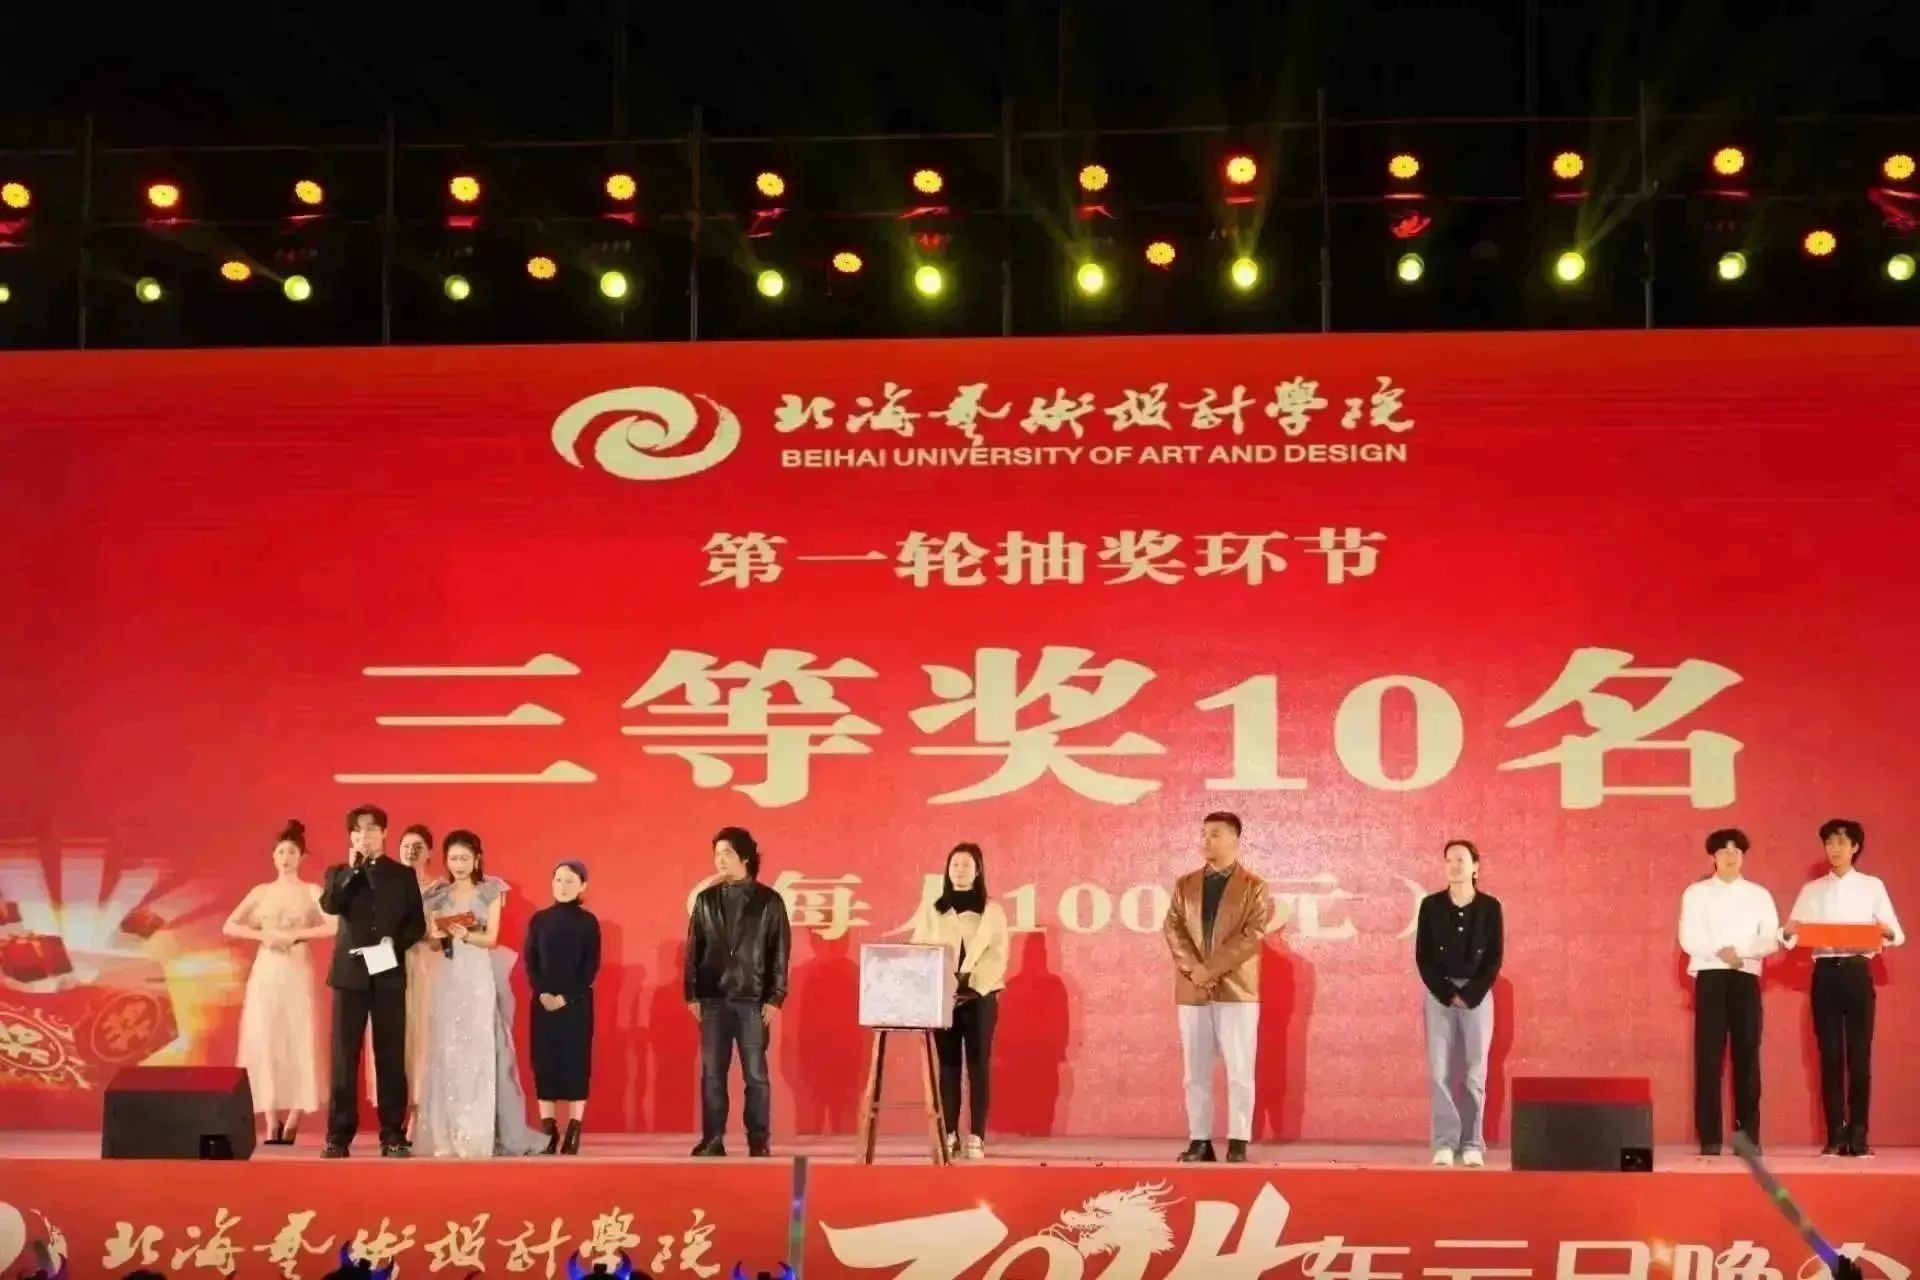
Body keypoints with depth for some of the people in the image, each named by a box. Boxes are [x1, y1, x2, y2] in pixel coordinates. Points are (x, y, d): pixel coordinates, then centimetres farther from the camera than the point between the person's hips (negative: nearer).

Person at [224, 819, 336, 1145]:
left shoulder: (312, 891, 3)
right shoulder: (260, 892, 11)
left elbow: (335, 926, -11)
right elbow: (229, 926, 7)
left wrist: (295, 934, -14)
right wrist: (262, 935, -7)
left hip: (297, 973, -2)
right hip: (265, 973, 2)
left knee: (297, 1041, -6)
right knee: (264, 1041, -4)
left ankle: (291, 1121, -2)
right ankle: (272, 1123, -2)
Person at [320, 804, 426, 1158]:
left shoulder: (403, 874, 11)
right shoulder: (339, 872, 11)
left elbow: (417, 924, 7)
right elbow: (329, 905, -9)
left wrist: (396, 943, -10)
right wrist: (353, 868, -9)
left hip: (389, 973, 0)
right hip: (350, 973, 0)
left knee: (391, 1056, 1)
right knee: (344, 1056, -2)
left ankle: (393, 1135, 4)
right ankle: (338, 1135, 1)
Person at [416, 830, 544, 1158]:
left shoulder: (490, 892, 3)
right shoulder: (438, 895, 11)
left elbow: (491, 939, -3)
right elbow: (432, 941, 10)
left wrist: (466, 935, -21)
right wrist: (438, 935, -12)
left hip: (479, 978, -3)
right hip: (448, 979, 3)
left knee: (481, 1050, -8)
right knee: (447, 1051, -1)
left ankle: (480, 1135, -8)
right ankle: (447, 1134, 1)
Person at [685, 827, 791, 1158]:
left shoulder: (768, 901, 1)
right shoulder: (706, 899, 9)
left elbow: (780, 954, -1)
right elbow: (693, 950, 9)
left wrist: (775, 999, -7)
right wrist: (691, 994, 2)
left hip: (754, 1001, -2)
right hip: (713, 999, 3)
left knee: (756, 1075, 1)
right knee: (712, 1074, 4)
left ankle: (759, 1142, 6)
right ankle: (712, 1141, 9)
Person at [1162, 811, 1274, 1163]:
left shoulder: (1254, 888, 2)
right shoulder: (1185, 884, 13)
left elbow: (1251, 936, -9)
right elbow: (1172, 928, 3)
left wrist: (1211, 970, -16)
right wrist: (1193, 968, -14)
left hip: (1236, 989, -3)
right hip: (1191, 990, 3)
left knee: (1239, 1071, -3)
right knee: (1196, 1072, 4)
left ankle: (1238, 1144, 0)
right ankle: (1199, 1141, 8)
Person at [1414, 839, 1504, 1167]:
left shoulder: (1489, 907, 0)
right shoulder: (1431, 905, 1)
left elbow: (1494, 958, 0)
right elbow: (1423, 956, 0)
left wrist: (1470, 994, -9)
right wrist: (1447, 993, -9)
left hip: (1477, 995, 0)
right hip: (1439, 994, 0)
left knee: (1474, 1072, 0)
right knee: (1439, 1070, -5)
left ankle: (1472, 1144, 5)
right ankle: (1444, 1143, -2)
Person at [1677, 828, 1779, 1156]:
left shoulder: (1759, 895, 11)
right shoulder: (1696, 893, 7)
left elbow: (1771, 941, 1)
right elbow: (1689, 940, -3)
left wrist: (1740, 951, -15)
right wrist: (1720, 952, -16)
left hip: (1746, 979, 1)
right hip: (1710, 978, -1)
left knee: (1747, 1056, -1)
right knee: (1708, 1057, -5)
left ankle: (1749, 1136, 3)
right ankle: (1710, 1138, -3)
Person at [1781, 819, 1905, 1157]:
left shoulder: (1872, 886, 8)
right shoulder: (1812, 890, 12)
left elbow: (1898, 935, 4)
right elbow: (1790, 936, 5)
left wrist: (1887, 932, -19)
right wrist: (1788, 933, -18)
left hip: (1857, 971, -1)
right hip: (1825, 973, 1)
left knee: (1859, 1055, -3)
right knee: (1830, 1055, 0)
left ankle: (1858, 1136, 1)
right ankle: (1835, 1136, 3)